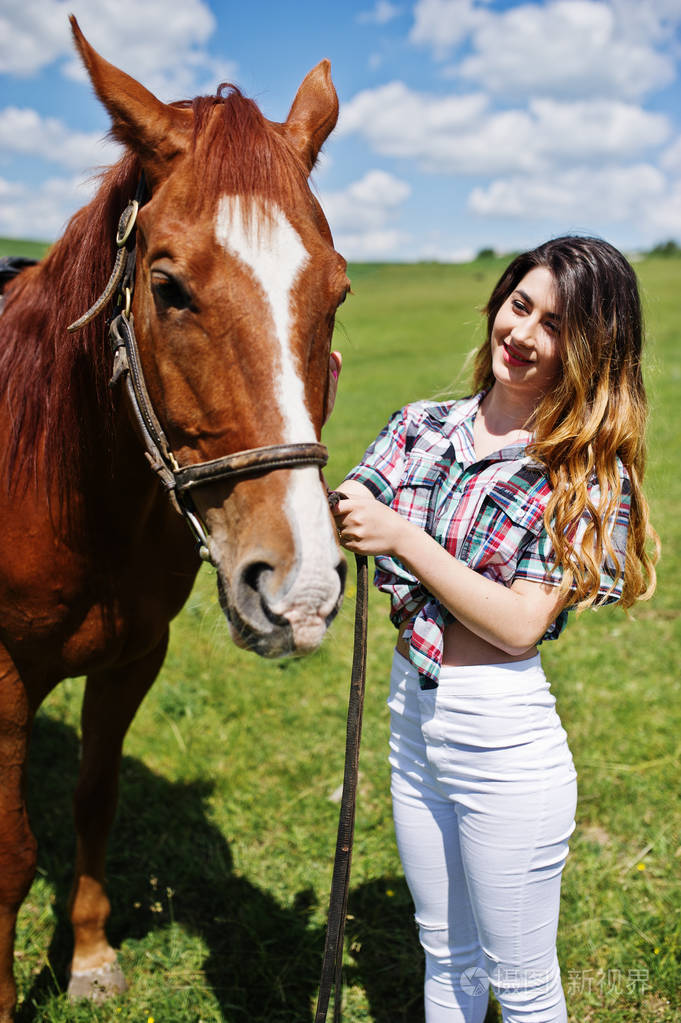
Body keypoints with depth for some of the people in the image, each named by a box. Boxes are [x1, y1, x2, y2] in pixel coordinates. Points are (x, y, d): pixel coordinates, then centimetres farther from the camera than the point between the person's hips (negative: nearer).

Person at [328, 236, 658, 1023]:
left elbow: (519, 625, -18)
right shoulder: (424, 427, 2)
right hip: (411, 717, 5)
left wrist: (407, 541, -22)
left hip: (504, 736, -5)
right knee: (446, 960, 25)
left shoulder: (591, 474, -11)